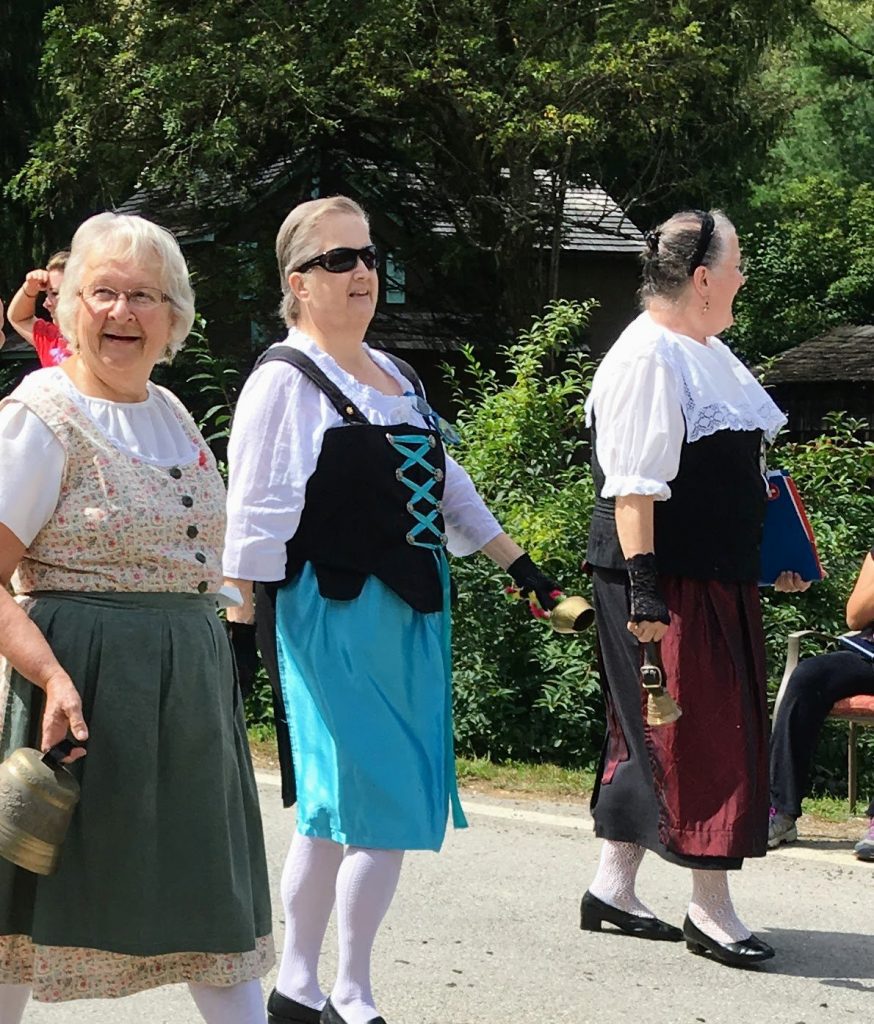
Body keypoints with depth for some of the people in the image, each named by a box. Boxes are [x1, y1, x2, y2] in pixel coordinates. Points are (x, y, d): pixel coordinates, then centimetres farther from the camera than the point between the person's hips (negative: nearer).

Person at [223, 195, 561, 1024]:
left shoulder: (395, 376, 14)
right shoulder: (285, 382, -9)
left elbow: (445, 485, 21)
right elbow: (253, 521, -13)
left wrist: (519, 566, 20)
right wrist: (239, 627, -17)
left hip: (411, 614, 7)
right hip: (337, 614, -7)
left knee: (335, 812, 12)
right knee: (380, 807, -7)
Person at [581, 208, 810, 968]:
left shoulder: (709, 354, 15)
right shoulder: (649, 359, -15)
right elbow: (633, 484, -21)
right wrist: (643, 589, -25)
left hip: (718, 577, 10)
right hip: (670, 581, -10)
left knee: (653, 732, 13)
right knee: (699, 731, -5)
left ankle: (614, 885, 21)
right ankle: (711, 907, 2)